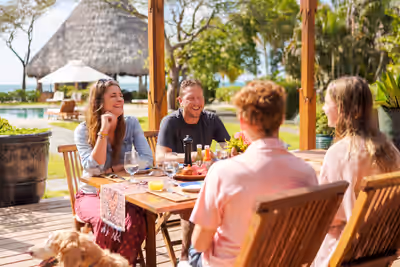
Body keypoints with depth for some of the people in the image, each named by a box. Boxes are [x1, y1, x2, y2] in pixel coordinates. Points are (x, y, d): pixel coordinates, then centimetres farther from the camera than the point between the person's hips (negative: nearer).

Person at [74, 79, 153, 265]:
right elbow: (93, 168, -19)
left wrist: (113, 169, -16)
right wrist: (104, 131, -22)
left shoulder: (131, 124, 0)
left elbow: (146, 158, -10)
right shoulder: (83, 130, -7)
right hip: (91, 194, -1)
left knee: (135, 221, -30)